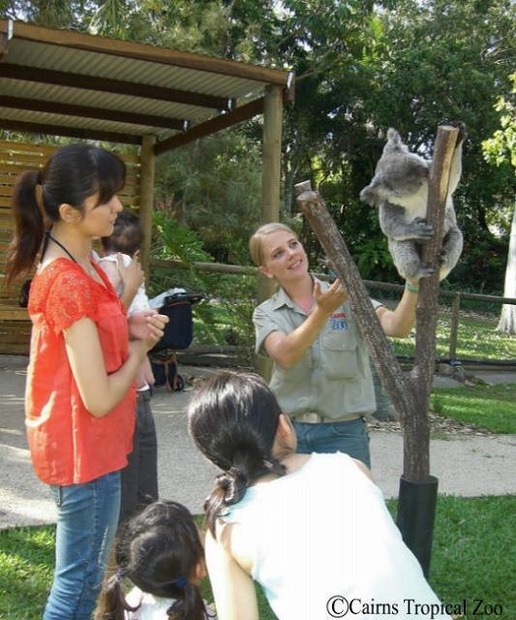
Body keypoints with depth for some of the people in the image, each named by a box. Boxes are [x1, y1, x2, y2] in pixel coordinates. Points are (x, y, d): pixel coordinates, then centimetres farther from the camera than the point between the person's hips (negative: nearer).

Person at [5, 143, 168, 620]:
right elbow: (100, 398, -25)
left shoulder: (76, 265, 4)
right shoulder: (71, 282, -26)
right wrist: (138, 349, -8)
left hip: (84, 444, 10)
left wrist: (128, 328, -1)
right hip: (85, 448, -10)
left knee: (79, 574, 23)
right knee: (81, 579, 7)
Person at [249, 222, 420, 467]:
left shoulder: (347, 296, 0)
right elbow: (285, 355, -18)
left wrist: (413, 283, -30)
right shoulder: (266, 313, 2)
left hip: (344, 432, -1)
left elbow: (397, 327, -15)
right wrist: (323, 312, -29)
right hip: (287, 431, 1)